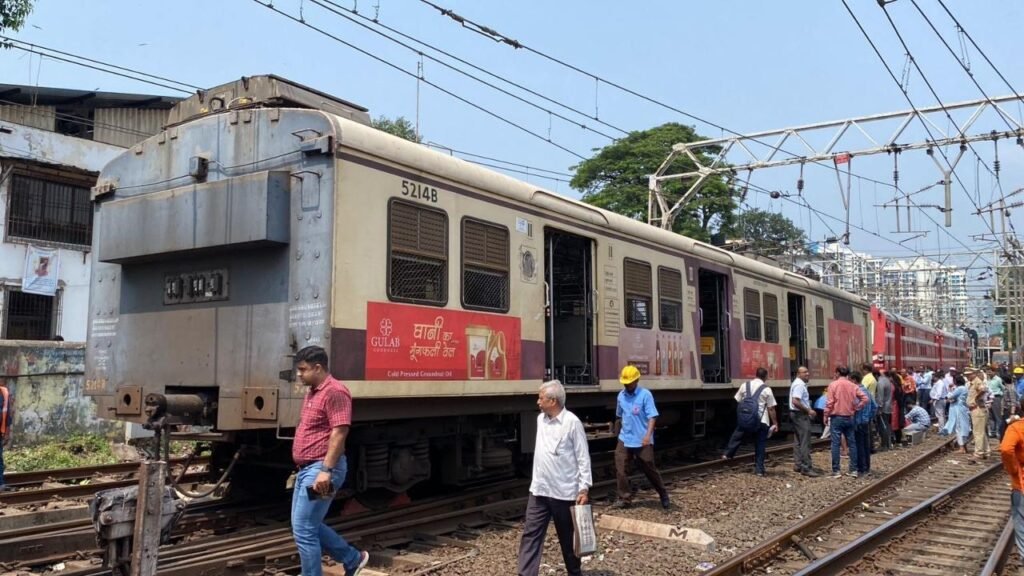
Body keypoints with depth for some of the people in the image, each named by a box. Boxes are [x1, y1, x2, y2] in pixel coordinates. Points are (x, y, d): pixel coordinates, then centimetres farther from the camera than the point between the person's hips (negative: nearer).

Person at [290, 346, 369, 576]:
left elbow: (339, 432, -22)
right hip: (307, 469, 11)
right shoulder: (312, 392, 16)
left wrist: (326, 470, -26)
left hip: (321, 469, -11)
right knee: (308, 526, 17)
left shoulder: (335, 392, -16)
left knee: (303, 529, -7)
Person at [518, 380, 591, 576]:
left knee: (568, 538, 10)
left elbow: (583, 458, -13)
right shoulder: (540, 419, 6)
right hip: (539, 490, 6)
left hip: (564, 492, -6)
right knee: (530, 535, 0)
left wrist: (584, 488, -16)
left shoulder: (572, 422, -15)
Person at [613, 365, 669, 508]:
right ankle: (624, 498, 6)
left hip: (642, 441, -4)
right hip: (624, 440, 4)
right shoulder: (621, 395, 6)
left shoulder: (645, 395, -11)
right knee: (620, 469, -3)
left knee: (649, 469, 6)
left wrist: (648, 435, -27)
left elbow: (652, 417, -16)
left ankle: (664, 495, 26)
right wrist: (617, 432, 27)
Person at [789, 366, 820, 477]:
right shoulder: (799, 385, -17)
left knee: (798, 441, 14)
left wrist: (808, 410, 15)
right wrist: (808, 410, -21)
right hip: (800, 415, -11)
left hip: (798, 415, 11)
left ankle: (798, 465, 19)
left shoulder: (799, 384, 16)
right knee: (805, 442, -10)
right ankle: (806, 468, -9)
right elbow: (795, 402, -27)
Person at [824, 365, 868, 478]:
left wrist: (826, 416, -1)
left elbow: (830, 403, -10)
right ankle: (853, 469, 12)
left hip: (836, 417, -4)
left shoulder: (833, 384, -7)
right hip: (849, 418, 4)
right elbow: (865, 398, -3)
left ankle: (836, 470, -1)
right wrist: (856, 408, 7)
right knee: (852, 443, 10)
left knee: (835, 444, -1)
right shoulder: (853, 386, 3)